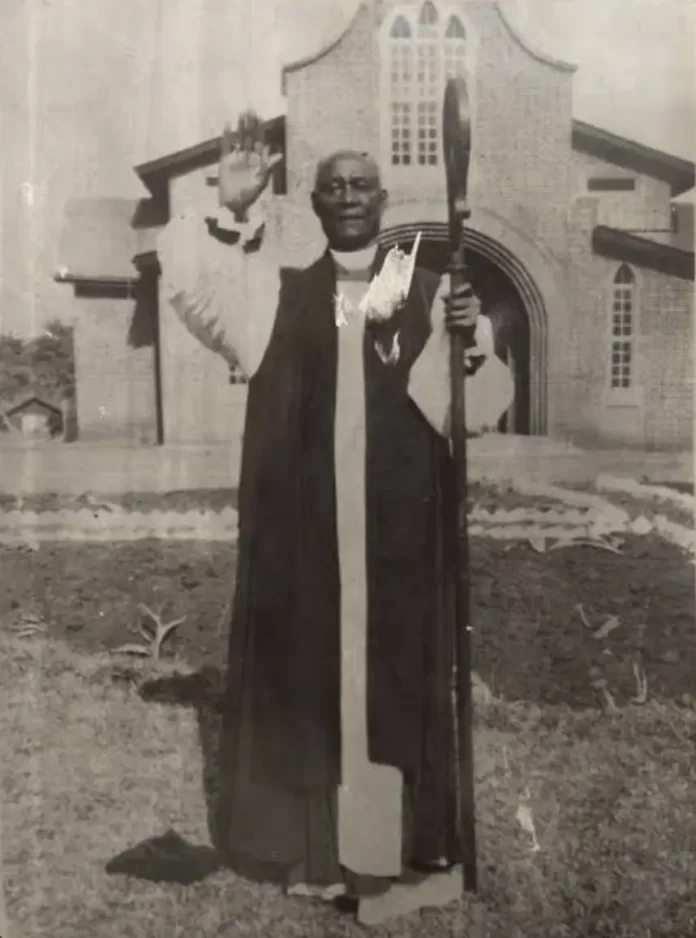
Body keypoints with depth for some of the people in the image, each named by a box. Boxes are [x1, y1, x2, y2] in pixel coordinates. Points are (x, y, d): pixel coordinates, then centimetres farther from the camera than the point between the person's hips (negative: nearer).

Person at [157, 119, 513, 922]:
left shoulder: (430, 294, 5)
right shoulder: (274, 292, 8)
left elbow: (476, 409, -2)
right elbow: (190, 287, -5)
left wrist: (472, 344, -21)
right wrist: (229, 209, -15)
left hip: (400, 534, 0)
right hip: (301, 533, 1)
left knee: (399, 673, 9)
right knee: (305, 673, 8)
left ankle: (405, 839, 27)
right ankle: (309, 843, 24)